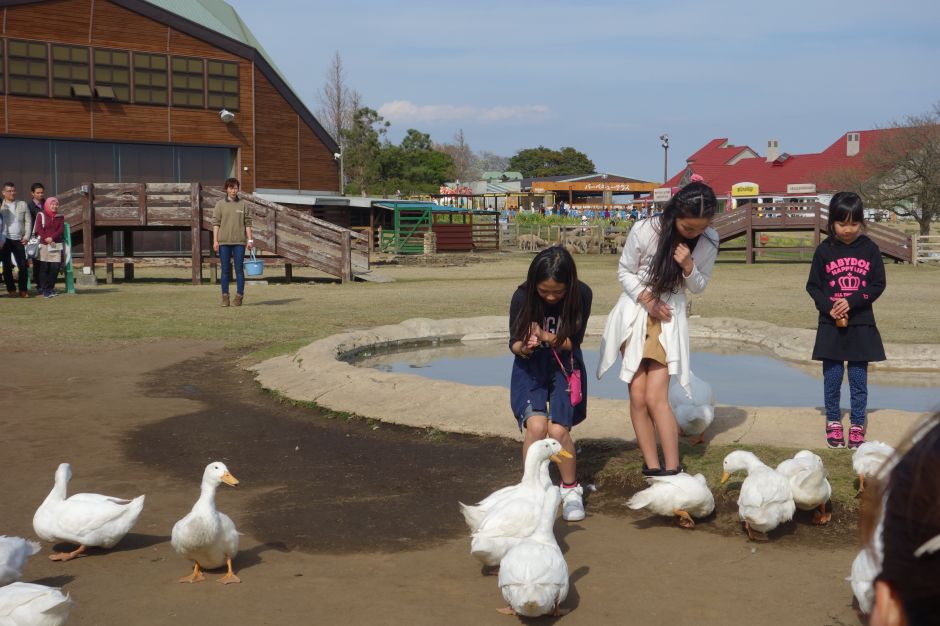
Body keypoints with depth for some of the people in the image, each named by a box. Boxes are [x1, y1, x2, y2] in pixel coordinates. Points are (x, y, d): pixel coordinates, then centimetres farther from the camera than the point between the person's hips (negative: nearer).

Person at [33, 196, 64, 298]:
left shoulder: (60, 217, 14)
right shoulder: (41, 215, 5)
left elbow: (61, 230, 2)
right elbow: (38, 229, -4)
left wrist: (52, 237, -14)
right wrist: (46, 238, -18)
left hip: (56, 245, 3)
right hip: (44, 245, -3)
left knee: (55, 267, -3)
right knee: (44, 267, -4)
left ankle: (50, 288, 9)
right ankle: (44, 290, -3)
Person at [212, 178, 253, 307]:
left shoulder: (243, 204, 7)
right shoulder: (220, 204, 5)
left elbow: (247, 223, 8)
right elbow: (216, 223, 3)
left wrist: (250, 240, 1)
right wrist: (215, 241, -5)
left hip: (239, 241, 0)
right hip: (224, 242, 0)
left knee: (239, 269, 0)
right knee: (225, 270, 3)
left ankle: (239, 296, 6)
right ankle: (225, 297, 7)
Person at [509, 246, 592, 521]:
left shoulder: (582, 295, -18)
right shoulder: (523, 297, -19)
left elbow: (573, 342, -12)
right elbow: (514, 342, -9)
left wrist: (547, 338, -30)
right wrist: (524, 347, -32)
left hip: (565, 366, 0)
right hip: (530, 367, 0)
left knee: (558, 430, -15)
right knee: (536, 424, -22)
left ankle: (571, 489, 9)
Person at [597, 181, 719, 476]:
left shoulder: (709, 241, -11)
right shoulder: (644, 231, -20)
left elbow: (699, 286, 0)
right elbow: (625, 272, -5)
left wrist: (688, 267, -21)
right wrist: (647, 299, -19)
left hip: (669, 317, 0)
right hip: (635, 313, 0)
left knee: (656, 398, -11)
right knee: (638, 396, -2)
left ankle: (672, 470, -7)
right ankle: (653, 468, 6)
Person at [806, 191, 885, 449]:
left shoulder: (869, 249, -2)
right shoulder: (824, 250, -2)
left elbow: (878, 284, -2)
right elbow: (813, 286, 1)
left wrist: (851, 302, -15)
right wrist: (830, 309, -14)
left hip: (861, 325, 0)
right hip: (831, 325, 0)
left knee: (859, 378, 5)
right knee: (832, 377, 5)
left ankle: (857, 425, 16)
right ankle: (833, 423, 20)